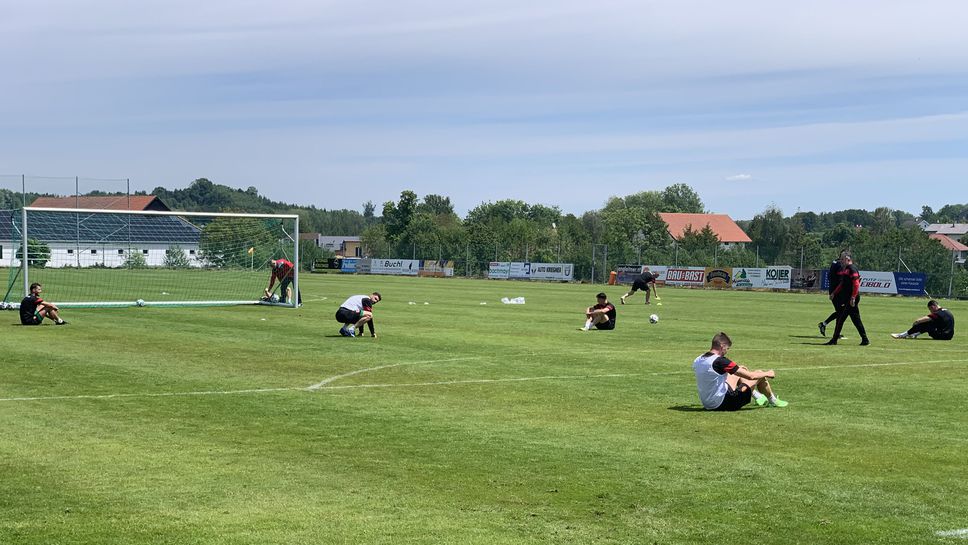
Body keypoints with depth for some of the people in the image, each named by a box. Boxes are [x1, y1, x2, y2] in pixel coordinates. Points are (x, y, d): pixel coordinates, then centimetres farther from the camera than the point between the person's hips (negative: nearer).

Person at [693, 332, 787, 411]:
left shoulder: (697, 361, 1)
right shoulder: (720, 361, -22)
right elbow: (750, 376, -16)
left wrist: (737, 368, 32)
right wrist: (767, 374, 3)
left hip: (708, 405, 8)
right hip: (724, 403, -8)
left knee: (737, 374, 28)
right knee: (760, 375, 4)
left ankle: (758, 397, 42)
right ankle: (773, 401, 30)